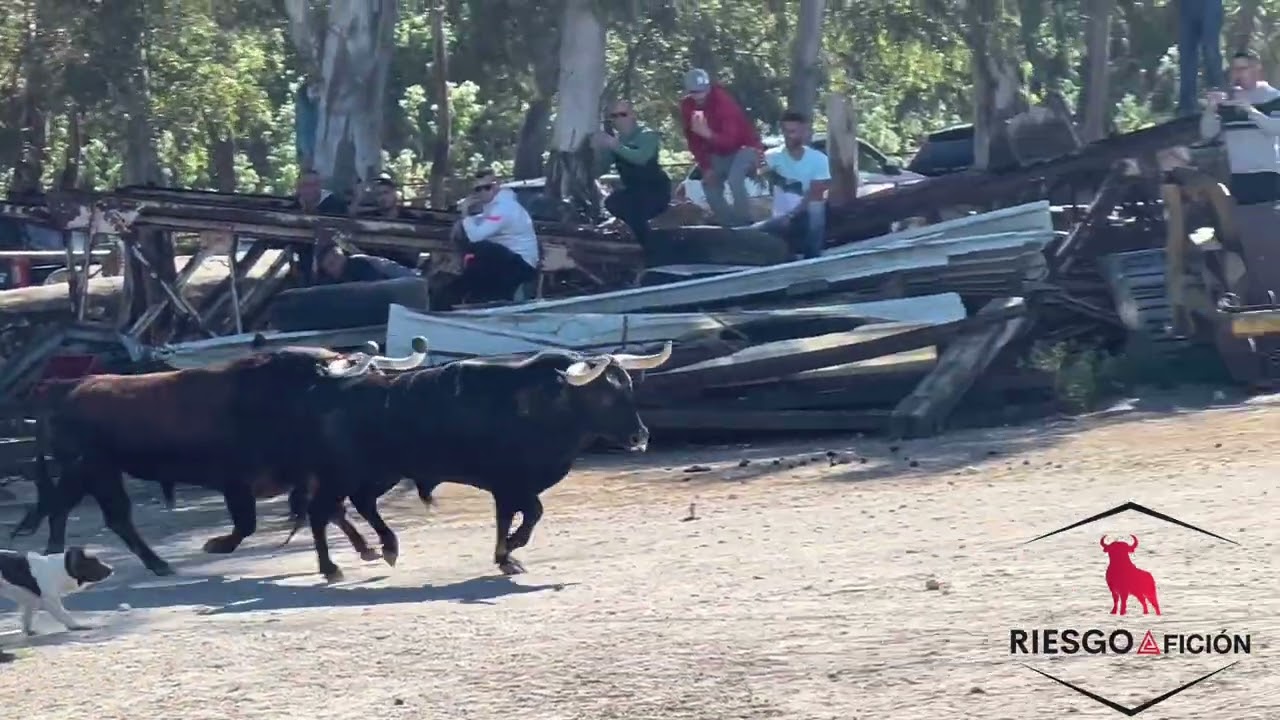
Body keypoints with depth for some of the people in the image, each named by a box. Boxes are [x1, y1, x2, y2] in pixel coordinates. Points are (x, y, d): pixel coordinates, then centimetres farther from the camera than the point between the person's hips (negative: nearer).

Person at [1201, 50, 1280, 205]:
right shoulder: (1226, 101, 11)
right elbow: (1207, 133, 6)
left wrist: (1250, 110, -26)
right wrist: (1210, 109, -11)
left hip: (1267, 174, -4)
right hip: (1238, 176, 4)